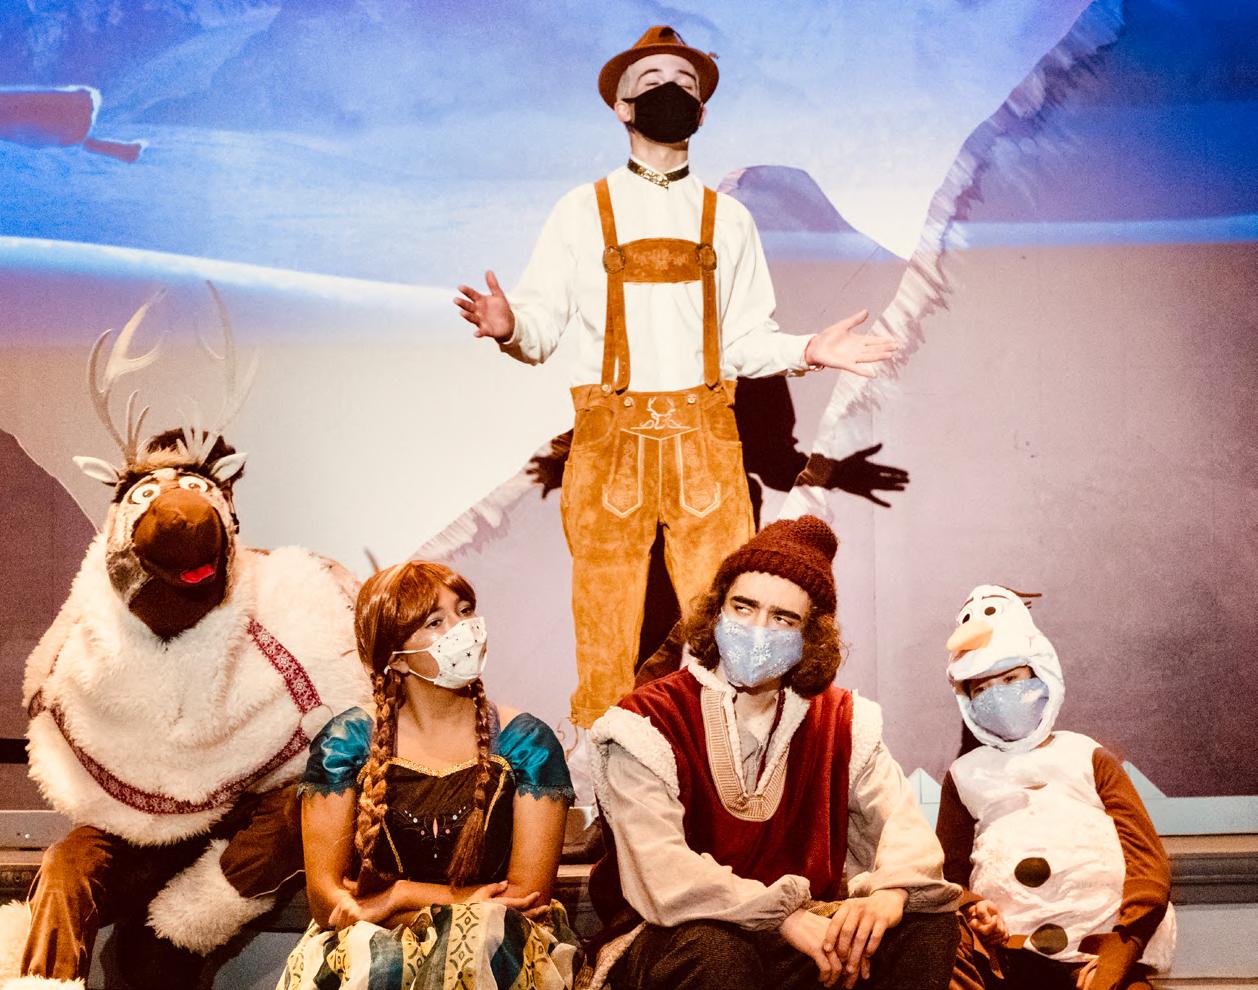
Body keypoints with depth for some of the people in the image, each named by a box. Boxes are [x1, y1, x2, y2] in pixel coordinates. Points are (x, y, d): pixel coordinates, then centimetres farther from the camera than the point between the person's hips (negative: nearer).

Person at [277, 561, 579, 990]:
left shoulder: (525, 744, 5)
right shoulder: (346, 742, 5)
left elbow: (528, 894, 0)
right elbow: (325, 897, 0)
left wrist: (398, 896, -4)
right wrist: (463, 904, -9)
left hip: (492, 954, 0)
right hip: (371, 941, 0)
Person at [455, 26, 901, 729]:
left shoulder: (728, 219, 16)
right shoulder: (582, 213, 10)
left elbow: (746, 342, 14)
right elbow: (540, 330, 5)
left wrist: (808, 351, -3)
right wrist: (507, 327, -17)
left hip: (706, 440, 2)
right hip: (609, 436, -1)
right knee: (605, 631, -2)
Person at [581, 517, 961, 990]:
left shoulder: (841, 723, 5)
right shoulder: (649, 724, -11)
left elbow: (906, 827, -5)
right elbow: (661, 875, -23)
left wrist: (892, 891, -30)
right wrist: (785, 916, -33)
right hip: (668, 938, -4)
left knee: (928, 925, -15)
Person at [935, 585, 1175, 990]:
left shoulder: (1089, 758, 23)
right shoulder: (965, 775, 26)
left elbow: (1149, 864, 11)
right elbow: (949, 873, 16)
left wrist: (1120, 951, -6)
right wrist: (975, 913, -8)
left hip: (1100, 951, -1)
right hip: (1002, 953, 1)